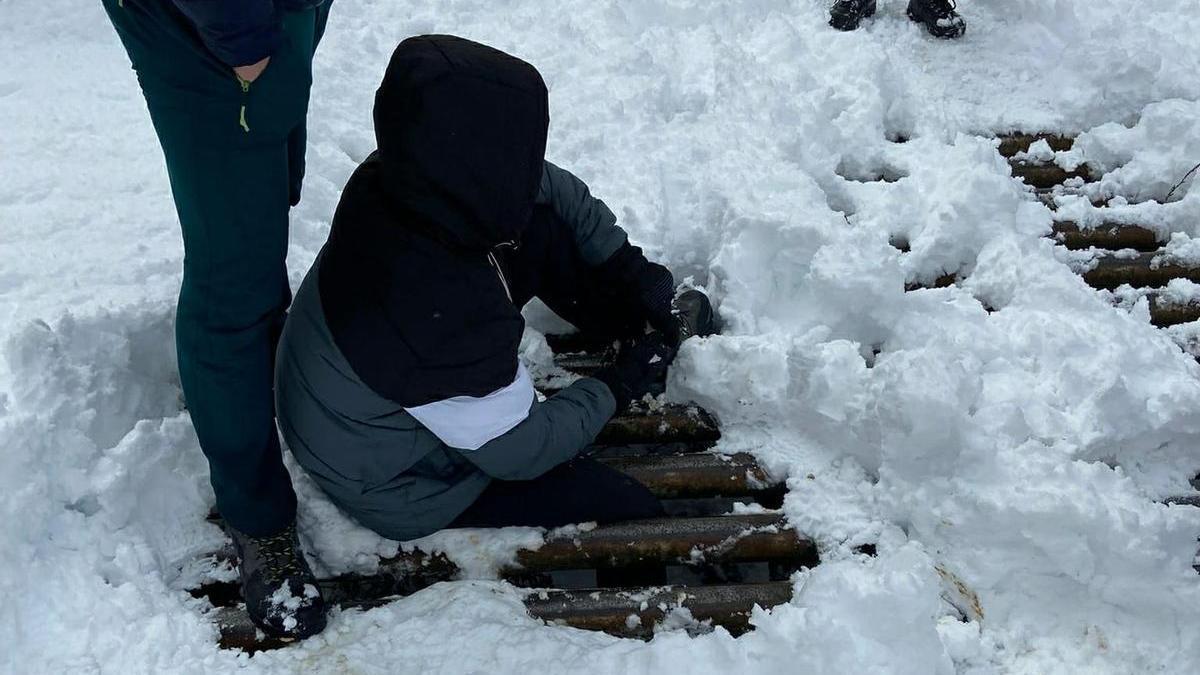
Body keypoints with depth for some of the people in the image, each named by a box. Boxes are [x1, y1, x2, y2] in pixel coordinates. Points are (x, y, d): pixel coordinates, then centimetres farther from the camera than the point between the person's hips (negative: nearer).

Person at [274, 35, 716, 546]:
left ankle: (650, 322, 19)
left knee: (546, 229, -2)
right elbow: (519, 452, -23)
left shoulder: (400, 180, -23)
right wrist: (616, 388, -9)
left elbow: (558, 192, -4)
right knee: (631, 505, -1)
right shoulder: (447, 324, -44)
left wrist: (637, 276, 0)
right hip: (397, 490, -6)